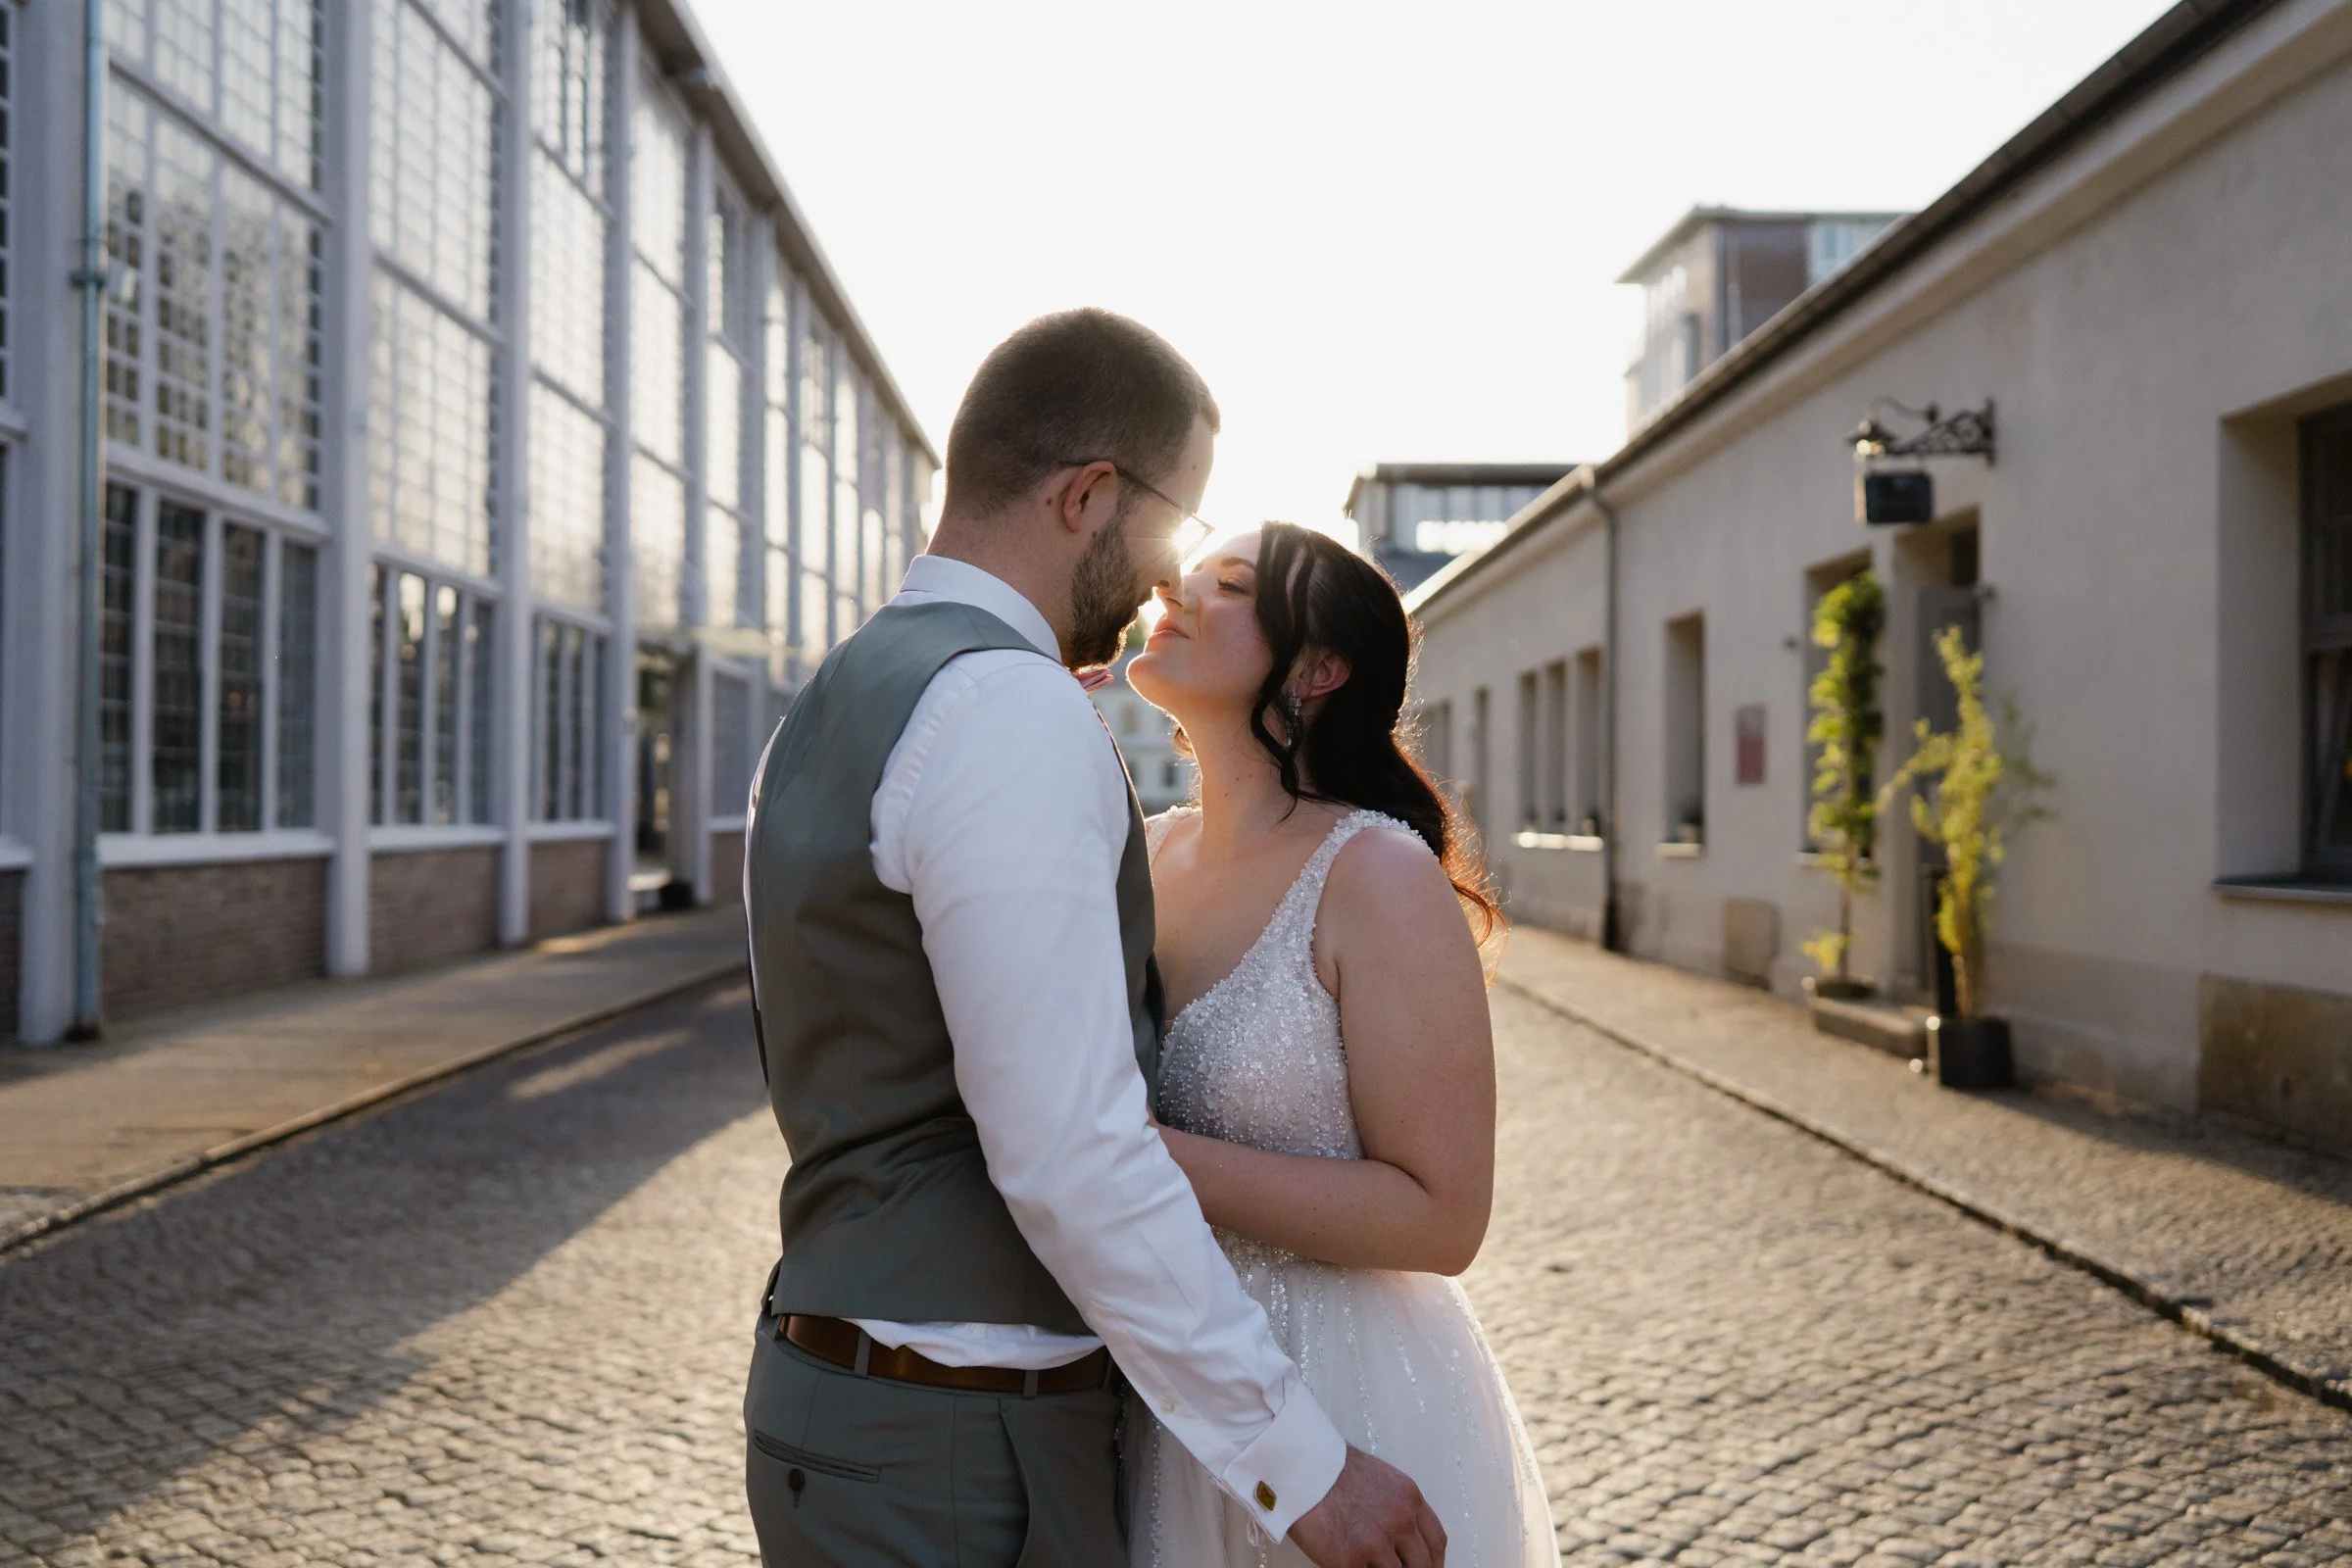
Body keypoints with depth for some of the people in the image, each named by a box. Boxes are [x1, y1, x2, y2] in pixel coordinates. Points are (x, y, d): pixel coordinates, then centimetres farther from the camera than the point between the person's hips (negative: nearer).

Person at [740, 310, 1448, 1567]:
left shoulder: (832, 720, 11)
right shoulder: (1012, 717, -21)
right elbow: (1067, 1154, -25)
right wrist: (1297, 1460, -18)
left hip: (845, 1401, 10)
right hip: (960, 1464, -10)